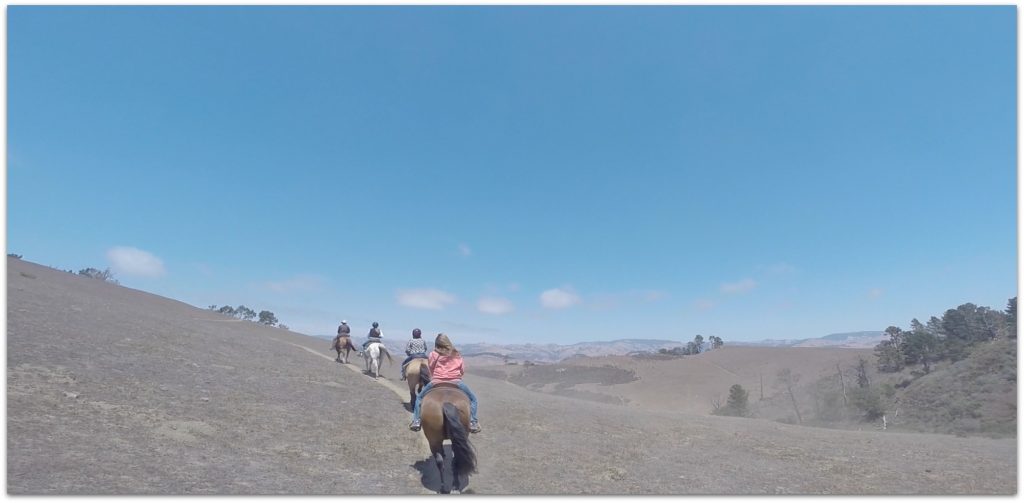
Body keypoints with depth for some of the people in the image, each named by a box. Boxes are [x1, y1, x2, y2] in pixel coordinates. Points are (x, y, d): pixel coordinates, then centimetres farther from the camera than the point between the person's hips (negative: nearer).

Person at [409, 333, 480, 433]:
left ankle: (416, 421, 12)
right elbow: (463, 370, 12)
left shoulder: (433, 354, 6)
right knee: (472, 399, 19)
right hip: (456, 382, 1)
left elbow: (430, 370, 12)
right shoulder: (457, 355, 12)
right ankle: (473, 422, 1)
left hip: (436, 382, 0)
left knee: (419, 397, 25)